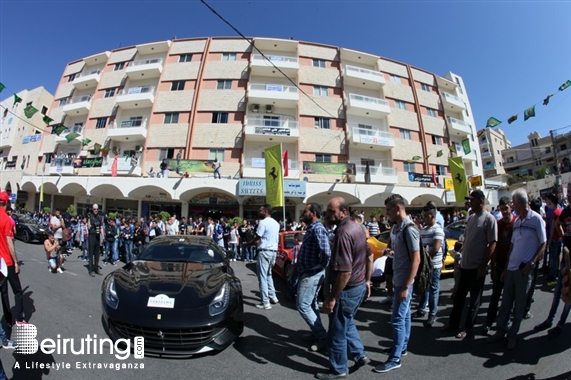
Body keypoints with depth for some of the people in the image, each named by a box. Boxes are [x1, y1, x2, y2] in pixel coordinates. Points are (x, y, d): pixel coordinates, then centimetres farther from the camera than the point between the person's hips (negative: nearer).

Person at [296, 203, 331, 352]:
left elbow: (326, 252, -32)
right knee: (311, 304, 19)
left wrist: (320, 267, -16)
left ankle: (322, 337, 7)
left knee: (303, 306, -3)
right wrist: (299, 267, 13)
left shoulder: (317, 229, -21)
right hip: (308, 273, 10)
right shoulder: (312, 228, 11)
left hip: (311, 274, -10)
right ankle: (317, 333, 33)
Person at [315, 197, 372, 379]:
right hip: (359, 286, 9)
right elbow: (369, 257, 14)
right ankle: (360, 355, 38)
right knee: (347, 324, 29)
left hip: (347, 290, -9)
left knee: (337, 332, 11)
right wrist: (367, 281, 20)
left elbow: (345, 272, -30)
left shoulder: (343, 233, -27)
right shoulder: (356, 227, 4)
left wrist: (331, 298, -22)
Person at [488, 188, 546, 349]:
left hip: (524, 270, -5)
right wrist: (506, 268, 15)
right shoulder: (517, 221, 11)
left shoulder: (536, 219, -8)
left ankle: (512, 335, 23)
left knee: (519, 305, 9)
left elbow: (543, 245, -7)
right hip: (511, 269, 6)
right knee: (505, 302, 13)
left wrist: (531, 264, -17)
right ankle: (501, 330, 25)